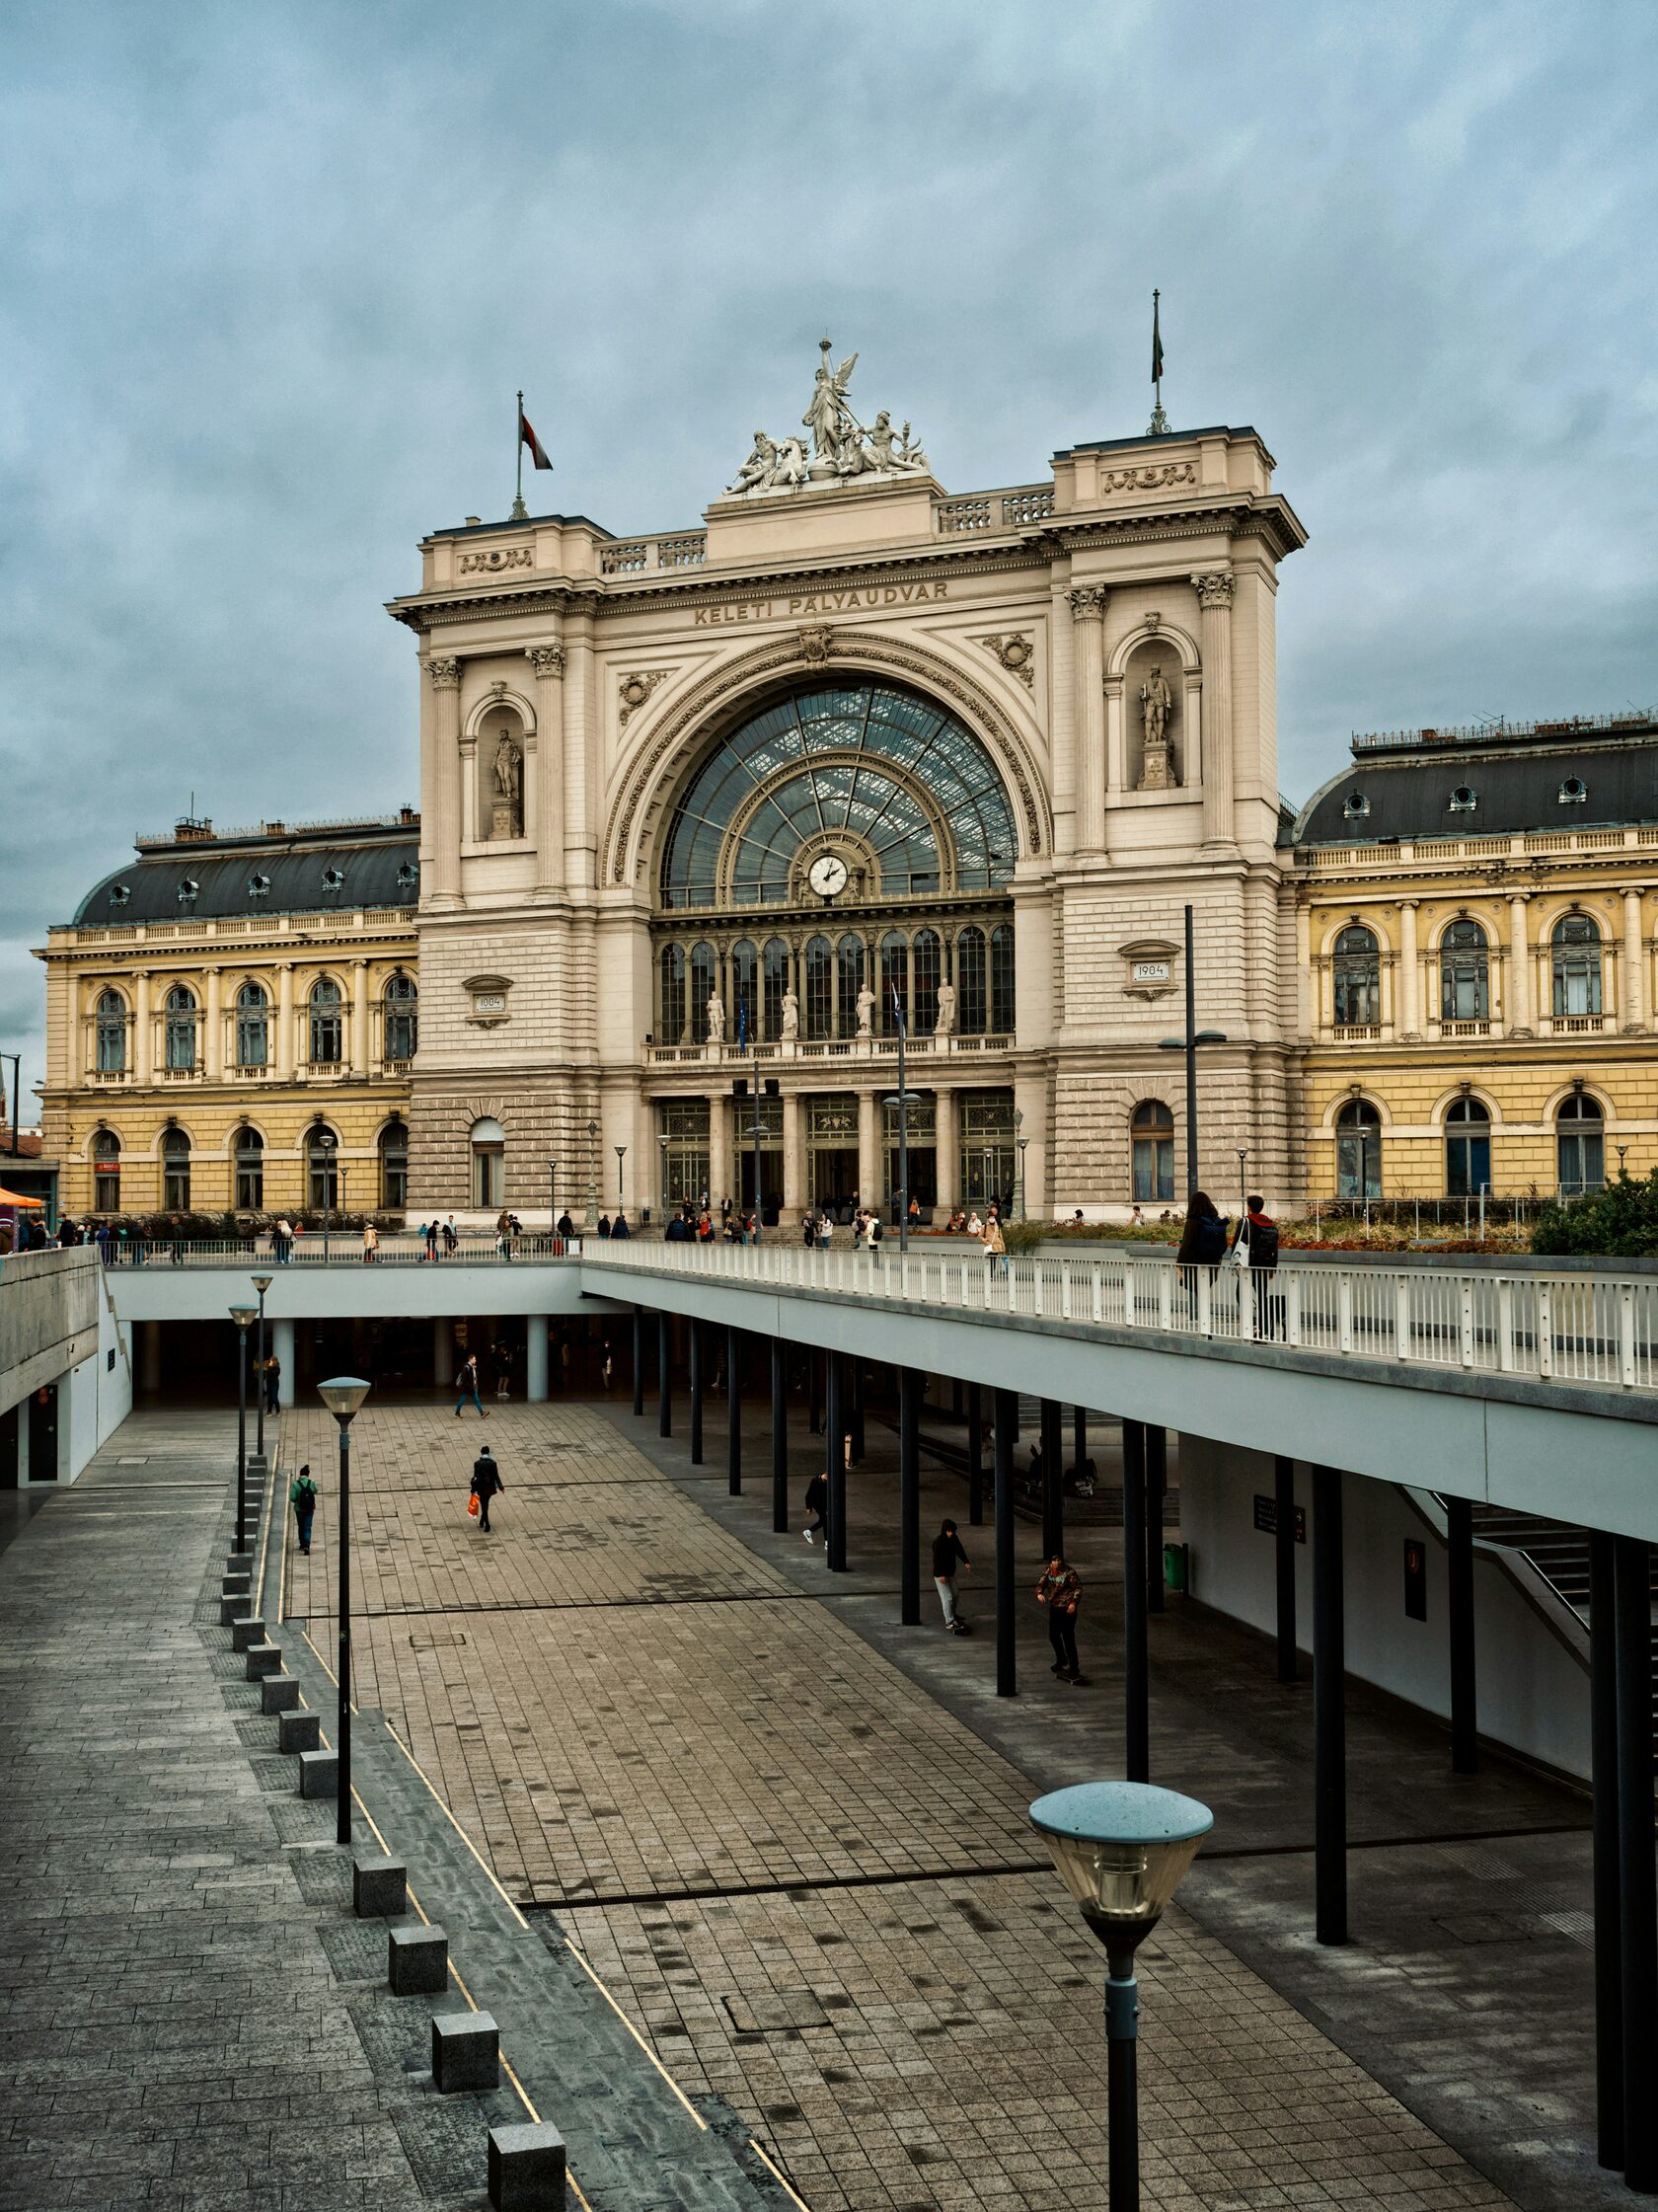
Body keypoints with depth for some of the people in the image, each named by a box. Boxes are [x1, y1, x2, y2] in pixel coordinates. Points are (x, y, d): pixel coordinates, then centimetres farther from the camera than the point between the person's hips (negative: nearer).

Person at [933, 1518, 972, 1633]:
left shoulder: (954, 1539, 0)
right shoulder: (938, 1542, -22)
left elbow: (960, 1551, 8)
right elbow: (936, 1559, -23)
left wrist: (966, 1562, -8)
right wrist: (941, 1575, -27)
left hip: (951, 1572, 8)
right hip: (940, 1574, -8)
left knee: (954, 1595, 19)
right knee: (947, 1597, -10)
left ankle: (952, 1614, 40)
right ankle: (949, 1621, -7)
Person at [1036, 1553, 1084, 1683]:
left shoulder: (1069, 1572, -15)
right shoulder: (1047, 1570, 2)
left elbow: (1078, 1588, -10)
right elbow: (1041, 1584, 4)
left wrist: (1073, 1603, -21)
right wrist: (1039, 1593, -17)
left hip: (1067, 1608, -7)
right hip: (1054, 1607, 7)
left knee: (1068, 1638, -8)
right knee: (1053, 1635, 18)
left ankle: (1074, 1668, -1)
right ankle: (1061, 1660, 40)